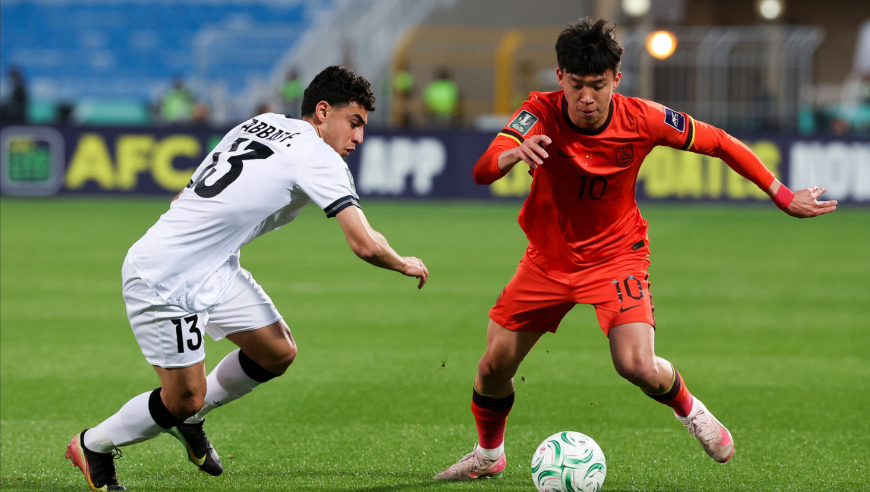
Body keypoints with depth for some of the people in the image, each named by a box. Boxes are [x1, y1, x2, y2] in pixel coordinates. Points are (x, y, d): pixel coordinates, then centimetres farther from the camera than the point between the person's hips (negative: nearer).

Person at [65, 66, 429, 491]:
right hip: (164, 279, -9)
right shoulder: (319, 158, -16)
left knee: (278, 353, 9)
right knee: (184, 398, -2)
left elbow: (185, 195, 16)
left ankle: (189, 419, 29)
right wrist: (403, 264, 0)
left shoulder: (261, 123, 9)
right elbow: (365, 245, -19)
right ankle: (93, 446, 20)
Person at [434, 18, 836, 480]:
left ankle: (688, 410, 13)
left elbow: (720, 143, -6)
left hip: (615, 255, -2)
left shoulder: (642, 120, -20)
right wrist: (513, 153, -60)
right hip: (549, 256, 2)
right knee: (493, 368, 2)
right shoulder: (541, 113, -22)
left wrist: (783, 196, -6)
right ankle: (488, 454, 32)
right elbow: (482, 172, -36)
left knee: (638, 366, -22)